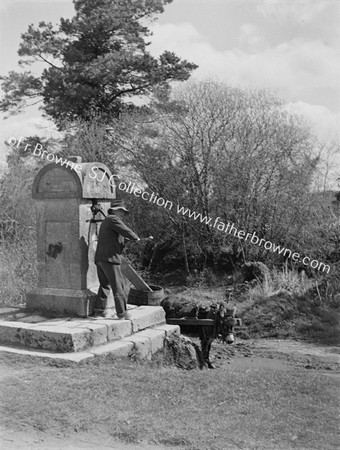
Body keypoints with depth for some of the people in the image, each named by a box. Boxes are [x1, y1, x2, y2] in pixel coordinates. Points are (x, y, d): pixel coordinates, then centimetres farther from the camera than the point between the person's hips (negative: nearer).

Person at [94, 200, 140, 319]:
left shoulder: (105, 221, 24)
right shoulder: (113, 219, -7)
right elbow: (125, 231, -14)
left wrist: (126, 239, 14)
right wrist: (136, 238, 3)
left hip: (99, 258, 10)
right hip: (109, 258, -10)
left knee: (104, 285, 17)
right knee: (118, 286, -5)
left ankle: (100, 309, 18)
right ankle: (122, 313, -3)